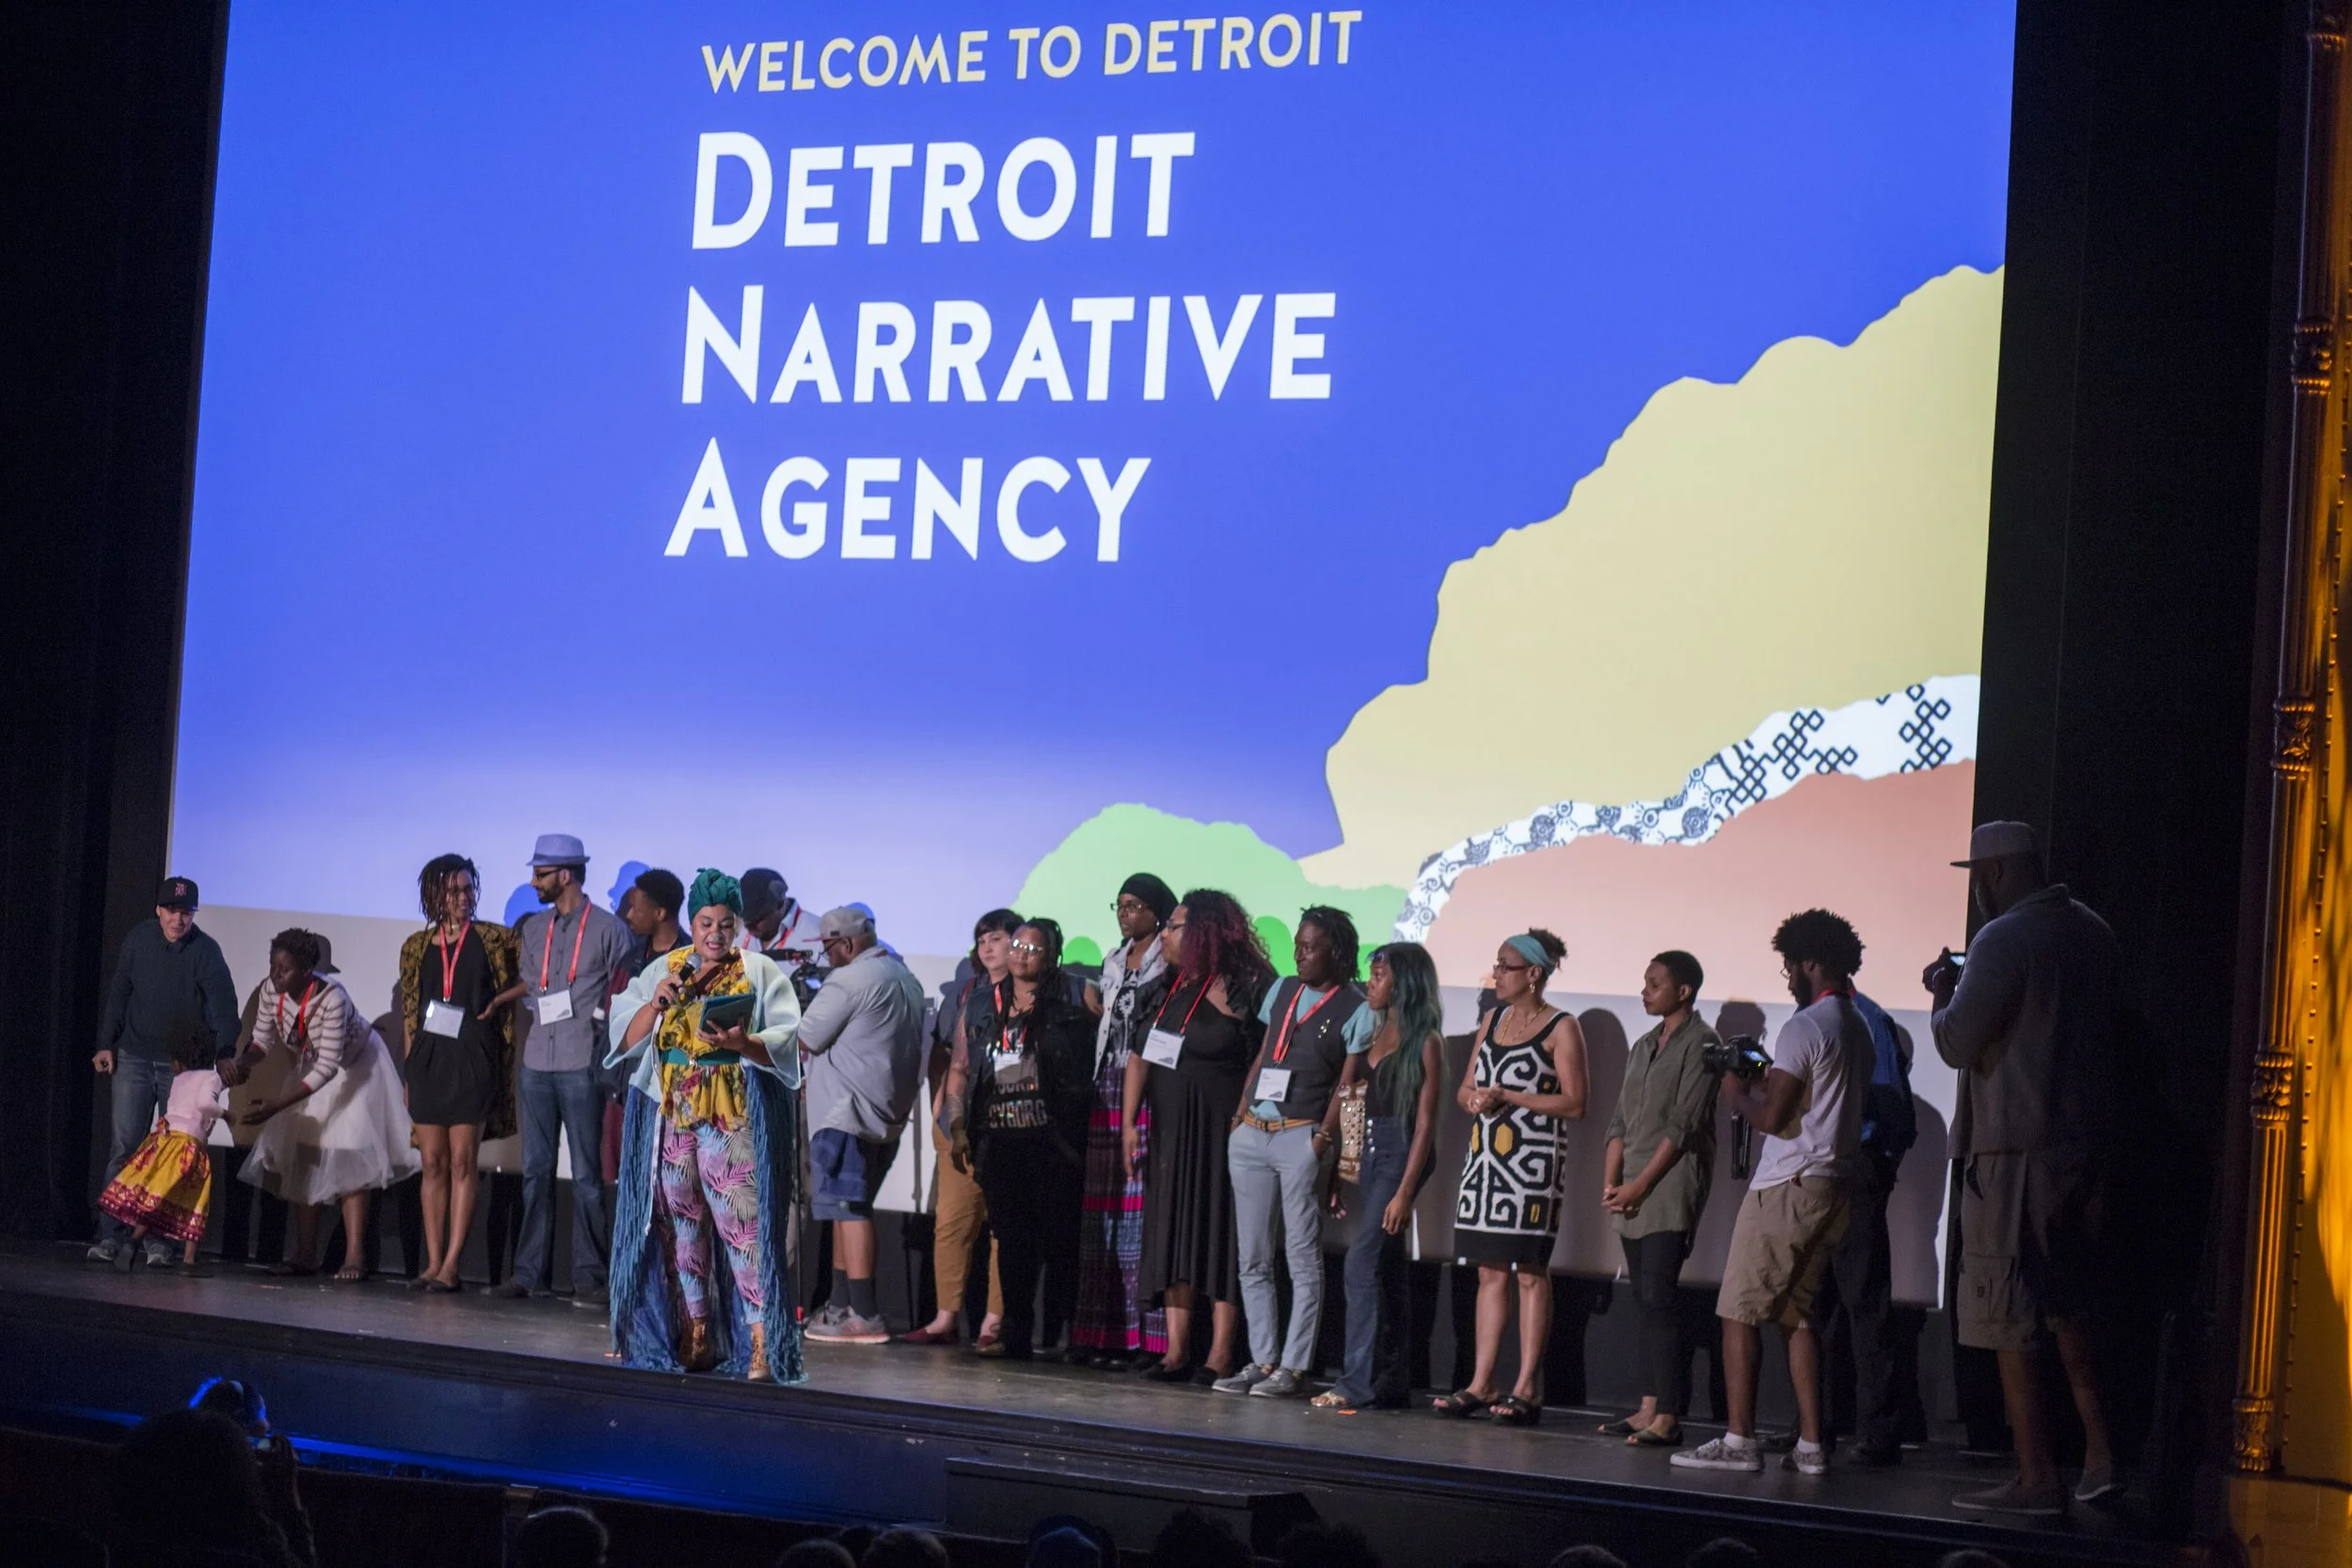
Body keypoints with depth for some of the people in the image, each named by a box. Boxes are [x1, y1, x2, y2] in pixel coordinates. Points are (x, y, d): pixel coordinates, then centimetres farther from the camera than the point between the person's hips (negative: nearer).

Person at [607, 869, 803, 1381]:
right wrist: (656, 1003, -11)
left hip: (735, 1119, -4)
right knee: (681, 1221, 4)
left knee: (741, 1222, -11)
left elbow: (785, 1043, -5)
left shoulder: (760, 972, 4)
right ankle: (695, 1339, 12)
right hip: (672, 1116, 4)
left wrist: (742, 1043, -24)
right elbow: (626, 1038, 7)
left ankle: (760, 1343, -13)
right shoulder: (663, 971, 13)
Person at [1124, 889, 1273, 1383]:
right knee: (1173, 1234, 5)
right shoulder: (1167, 989, 10)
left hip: (1220, 1131, -6)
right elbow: (1140, 1057, 9)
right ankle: (1176, 1351, 7)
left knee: (1220, 1235, -5)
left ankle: (1221, 1356, -4)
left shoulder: (1244, 990, -8)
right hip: (1170, 1129, 6)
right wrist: (1128, 1122, 1)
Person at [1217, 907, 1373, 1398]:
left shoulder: (1355, 1012, -2)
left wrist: (1324, 1137, -14)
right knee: (1253, 1260, 7)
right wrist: (1240, 1115, 11)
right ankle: (1263, 1361, 12)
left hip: (1301, 1137, -6)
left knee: (1303, 1260, -4)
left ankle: (1294, 1367, -2)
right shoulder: (1282, 990, 15)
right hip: (1251, 1134, 7)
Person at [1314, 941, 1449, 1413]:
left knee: (1363, 1263, -13)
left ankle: (1356, 1381, -13)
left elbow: (1425, 1121, -14)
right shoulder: (1379, 1033, 14)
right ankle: (1392, 1381, 12)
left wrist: (1405, 1191, -17)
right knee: (1386, 1271, 9)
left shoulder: (1424, 1040, -10)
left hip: (1401, 1152, -8)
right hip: (1370, 1150, 8)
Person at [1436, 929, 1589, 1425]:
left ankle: (1528, 1389, -3)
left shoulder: (1560, 1029, -4)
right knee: (1491, 1271, 7)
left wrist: (1507, 1097, -14)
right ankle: (1481, 1385, 9)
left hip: (1532, 1160, -7)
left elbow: (1574, 1102, -11)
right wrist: (1474, 1098, -4)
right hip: (1484, 1156, 7)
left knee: (1530, 1272, -4)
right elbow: (1465, 1088, 20)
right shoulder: (1492, 1019, 16)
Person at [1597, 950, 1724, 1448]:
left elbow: (1683, 1125, -12)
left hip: (1671, 1188, -8)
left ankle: (1667, 1418, -13)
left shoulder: (1701, 1045, -6)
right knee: (1645, 1301, 7)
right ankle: (1648, 1409, 8)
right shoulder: (1643, 1047, 19)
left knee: (1657, 1299, -13)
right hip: (1631, 1196, 8)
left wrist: (1639, 1185, -13)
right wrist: (1610, 1183, 2)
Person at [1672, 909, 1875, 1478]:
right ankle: (1809, 1445, 7)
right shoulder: (1858, 1028, 14)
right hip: (1832, 1186, 9)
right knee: (1796, 1315, 11)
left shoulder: (1805, 1028, -14)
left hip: (1787, 1188, -9)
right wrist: (1766, 1082, 18)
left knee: (1740, 1312, -3)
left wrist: (1736, 1094, 1)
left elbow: (1772, 1117, -16)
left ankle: (1739, 1440, -6)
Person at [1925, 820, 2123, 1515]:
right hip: (2082, 1142, 8)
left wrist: (1945, 992, 3)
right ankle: (2099, 1454, 13)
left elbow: (1957, 1045, -17)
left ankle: (2036, 1478, 0)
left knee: (2008, 1320, -1)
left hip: (2013, 1151, -8)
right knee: (2068, 1308, 18)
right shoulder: (2091, 932, 11)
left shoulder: (2004, 941, -16)